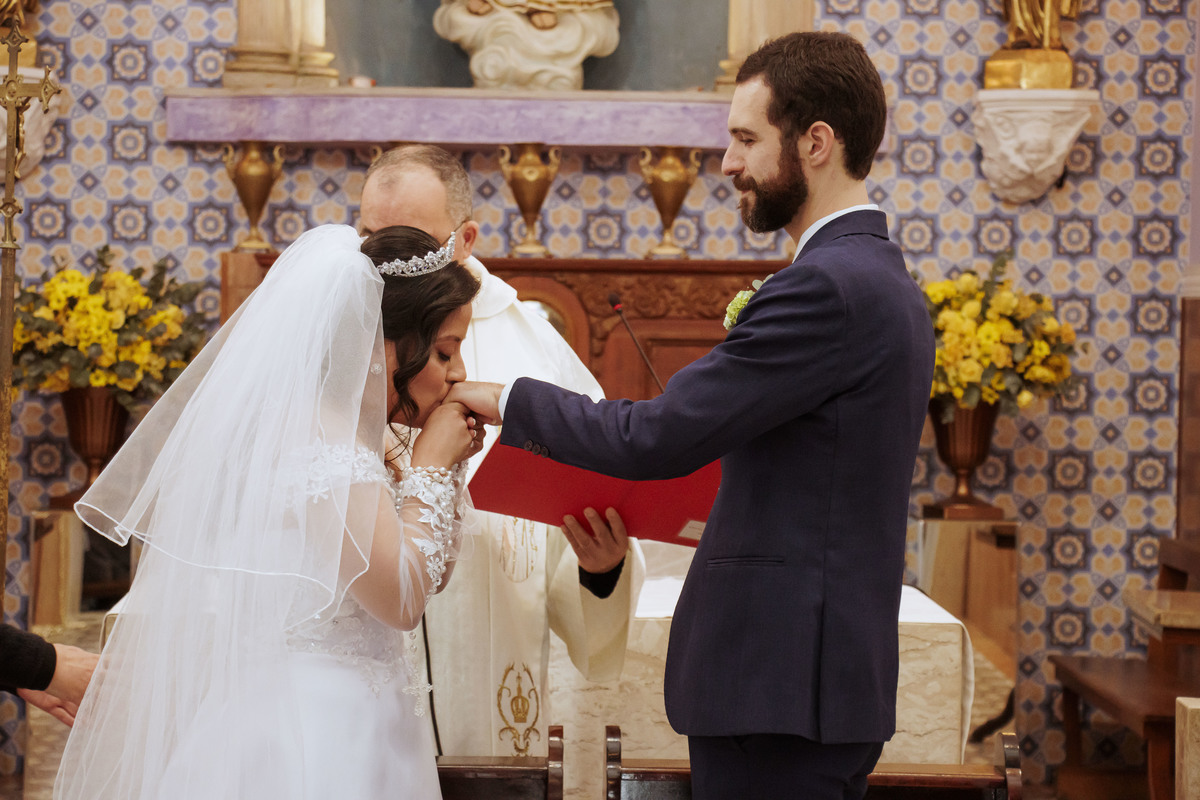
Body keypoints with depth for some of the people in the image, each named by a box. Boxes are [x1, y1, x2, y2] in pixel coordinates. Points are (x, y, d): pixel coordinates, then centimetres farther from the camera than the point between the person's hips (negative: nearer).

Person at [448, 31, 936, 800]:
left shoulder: (825, 287, -17)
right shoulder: (890, 282, 15)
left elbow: (659, 437, -18)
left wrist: (506, 399, -6)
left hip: (780, 683, -10)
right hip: (839, 673, 10)